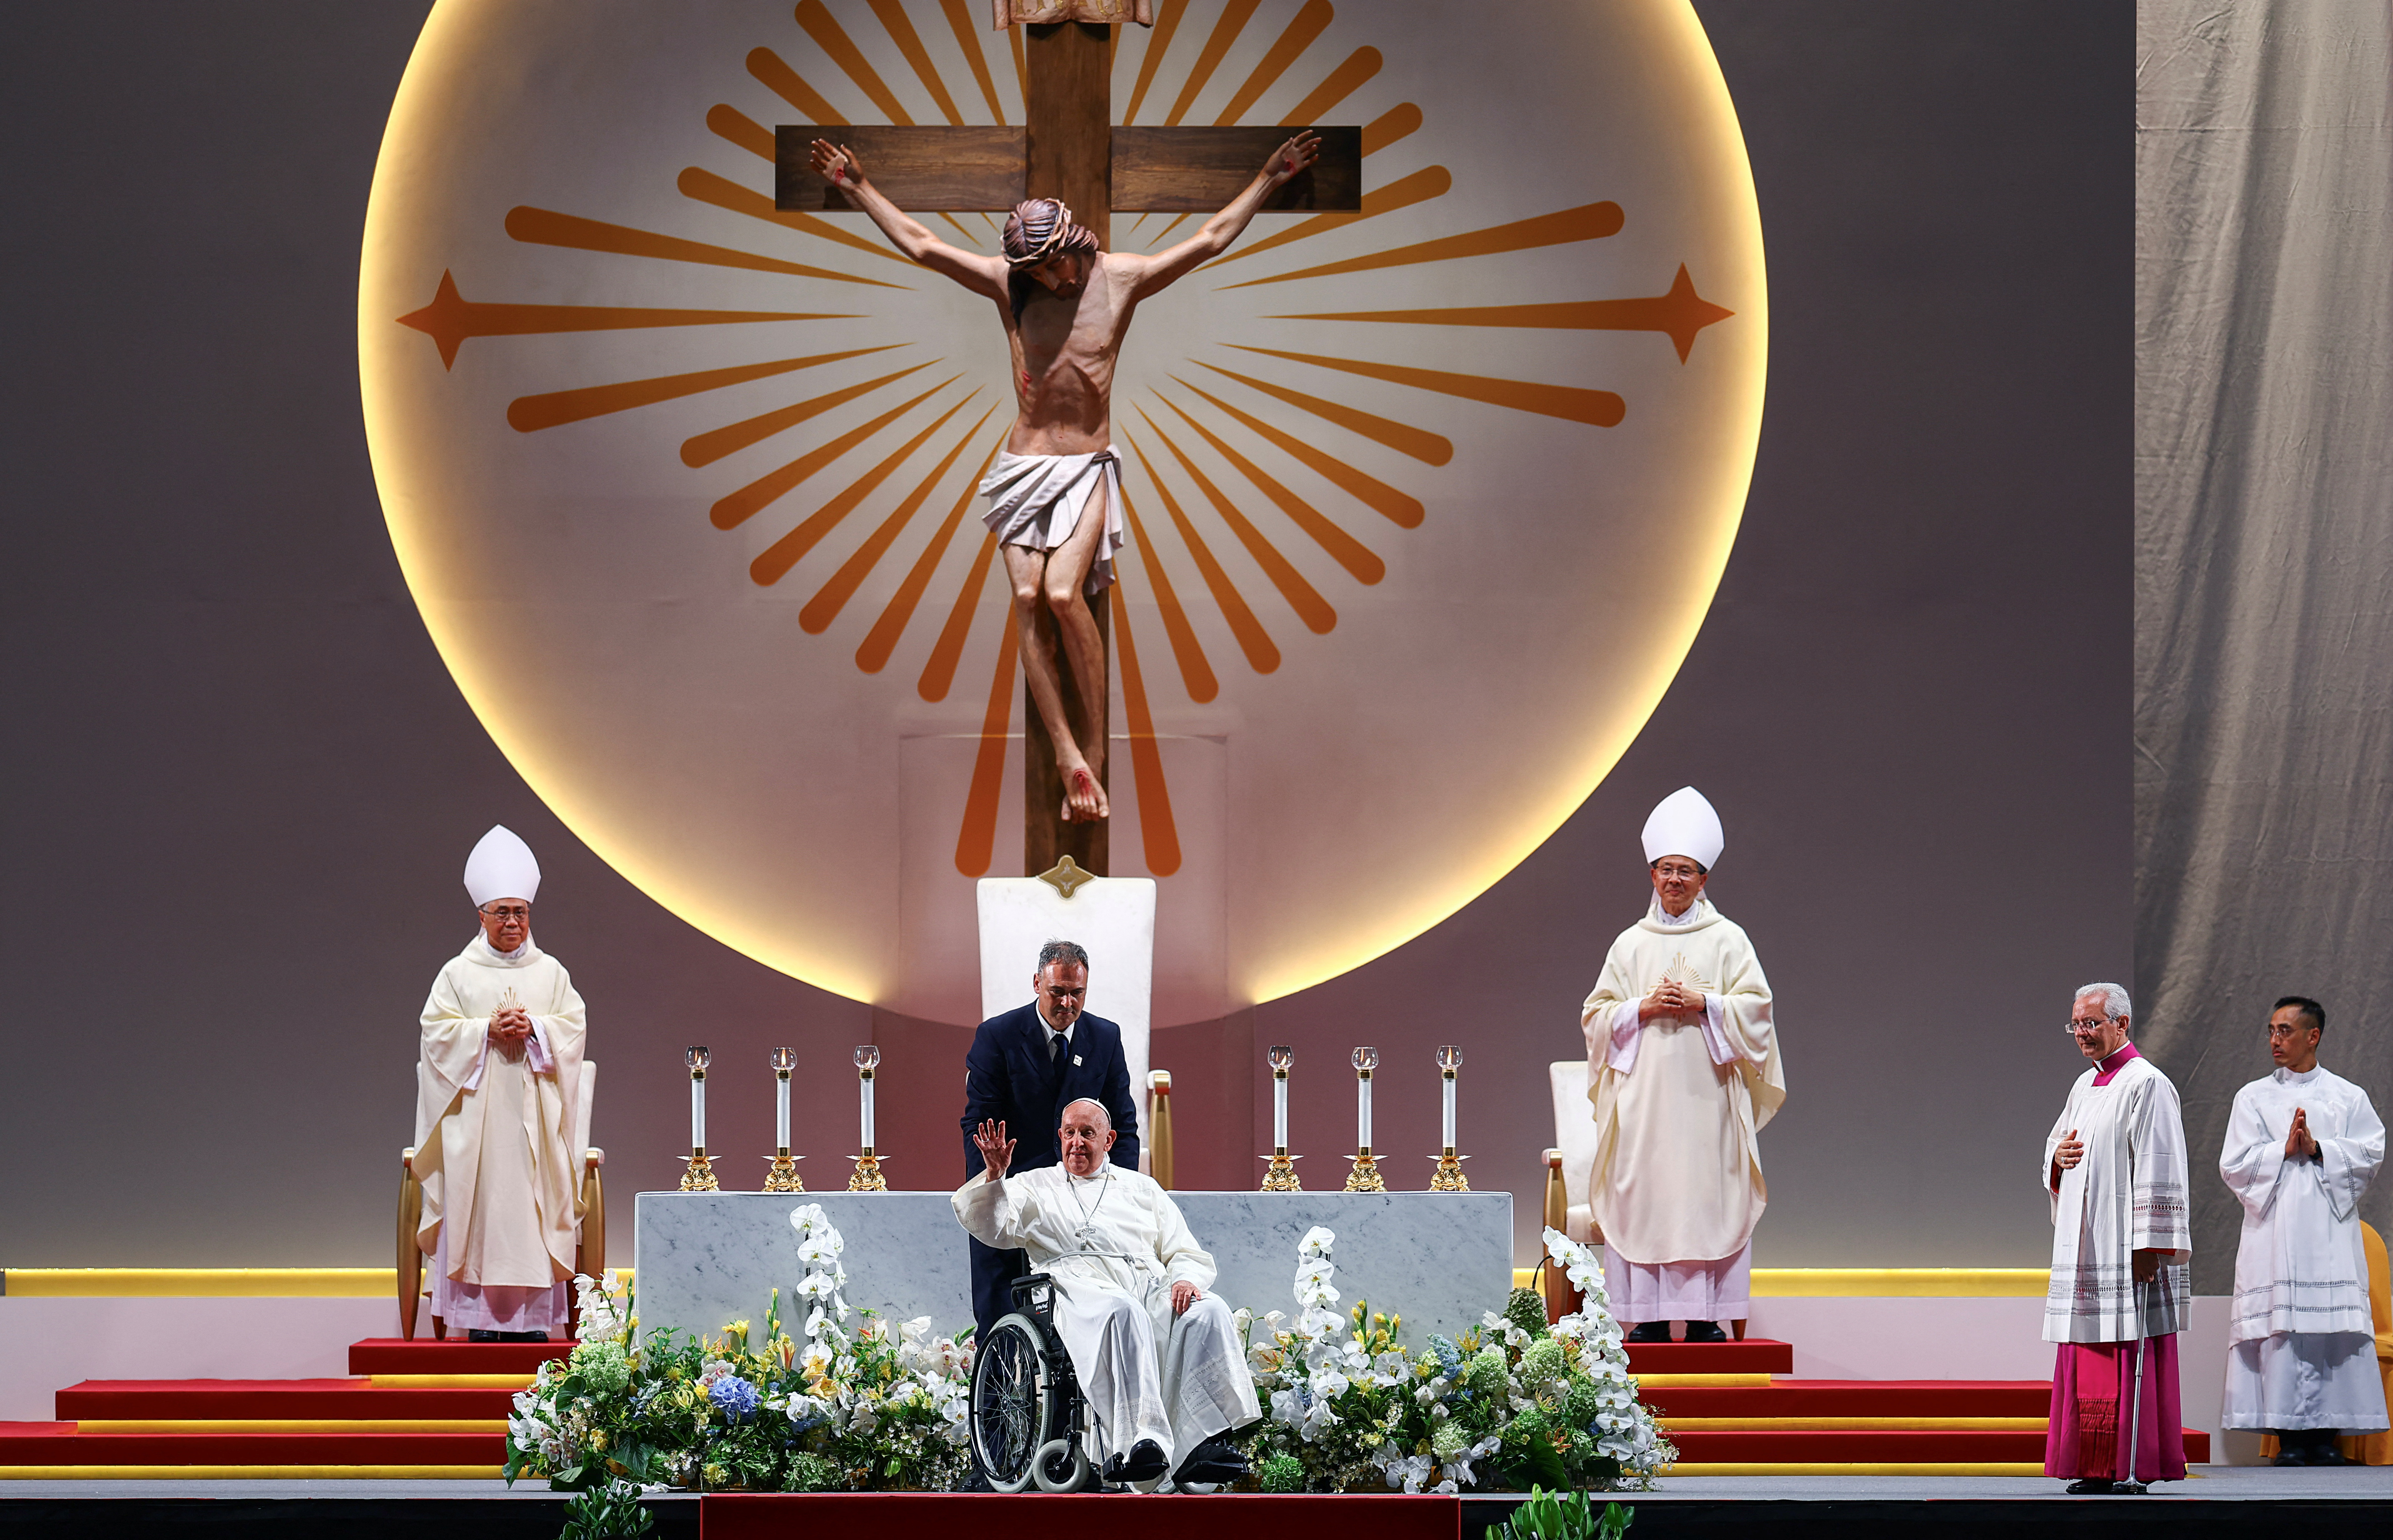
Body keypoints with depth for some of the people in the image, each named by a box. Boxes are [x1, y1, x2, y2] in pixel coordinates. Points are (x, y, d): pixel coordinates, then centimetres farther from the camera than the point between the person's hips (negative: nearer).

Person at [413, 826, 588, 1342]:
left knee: (530, 1206, -4)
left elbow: (573, 1026, 5)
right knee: (479, 1204, -7)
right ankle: (482, 1316, -7)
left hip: (532, 1112, 1)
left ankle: (531, 1317, -4)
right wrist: (488, 1030, -13)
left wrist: (533, 1028, -12)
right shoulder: (458, 974, 7)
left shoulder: (551, 973, 12)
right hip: (477, 1116, -1)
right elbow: (437, 1030, 0)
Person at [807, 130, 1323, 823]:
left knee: (1063, 592, -22)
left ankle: (1094, 741, -11)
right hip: (1024, 465, 2)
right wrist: (860, 187, 7)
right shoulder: (1006, 283, 4)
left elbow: (1211, 239, 3)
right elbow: (919, 243, 8)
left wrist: (1269, 178, -1)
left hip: (1087, 467, -2)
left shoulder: (1120, 278, 0)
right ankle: (1069, 753, -13)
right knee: (1027, 598, -13)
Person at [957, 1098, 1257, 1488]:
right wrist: (994, 1176, -10)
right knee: (1121, 1311, -40)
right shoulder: (1036, 1187, 25)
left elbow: (1187, 1255, 22)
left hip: (1153, 1289, 3)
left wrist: (1185, 1279, -2)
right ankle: (1141, 1442, -53)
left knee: (1209, 1311, -30)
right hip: (1083, 1290, -3)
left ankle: (1202, 1444, -41)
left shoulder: (1142, 1188, 30)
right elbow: (989, 1227, 8)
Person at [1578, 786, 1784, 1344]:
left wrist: (1702, 1004, -12)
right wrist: (1643, 1008, -8)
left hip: (1706, 1088, -2)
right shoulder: (1630, 944, 12)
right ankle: (1650, 1316, -3)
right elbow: (1597, 1015, 9)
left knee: (1708, 1194, -6)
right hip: (1643, 1087, 2)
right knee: (1643, 1194, -4)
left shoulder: (1728, 941, 6)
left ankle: (1705, 1317, -4)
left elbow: (1755, 1007, 1)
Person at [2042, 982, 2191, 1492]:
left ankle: (2135, 1467, -8)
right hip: (2085, 1247, 9)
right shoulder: (2085, 1086, 17)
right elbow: (2056, 1141, 28)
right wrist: (2058, 1156, 3)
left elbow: (2158, 1168, -14)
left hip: (2125, 1249, -9)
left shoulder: (2146, 1085, -10)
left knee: (2129, 1355, -8)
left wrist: (2147, 1247, -19)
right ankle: (2098, 1467, 9)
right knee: (2088, 1357, 6)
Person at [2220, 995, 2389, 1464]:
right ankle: (2288, 1437, -6)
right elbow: (2235, 1163, 3)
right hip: (2274, 1228, 0)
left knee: (2331, 1331, -6)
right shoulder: (2254, 1098, 12)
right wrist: (2284, 1151, -10)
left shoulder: (2349, 1098, 11)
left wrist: (2318, 1149, -11)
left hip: (2330, 1229, 0)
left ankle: (2326, 1435, -4)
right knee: (2280, 1328, -8)